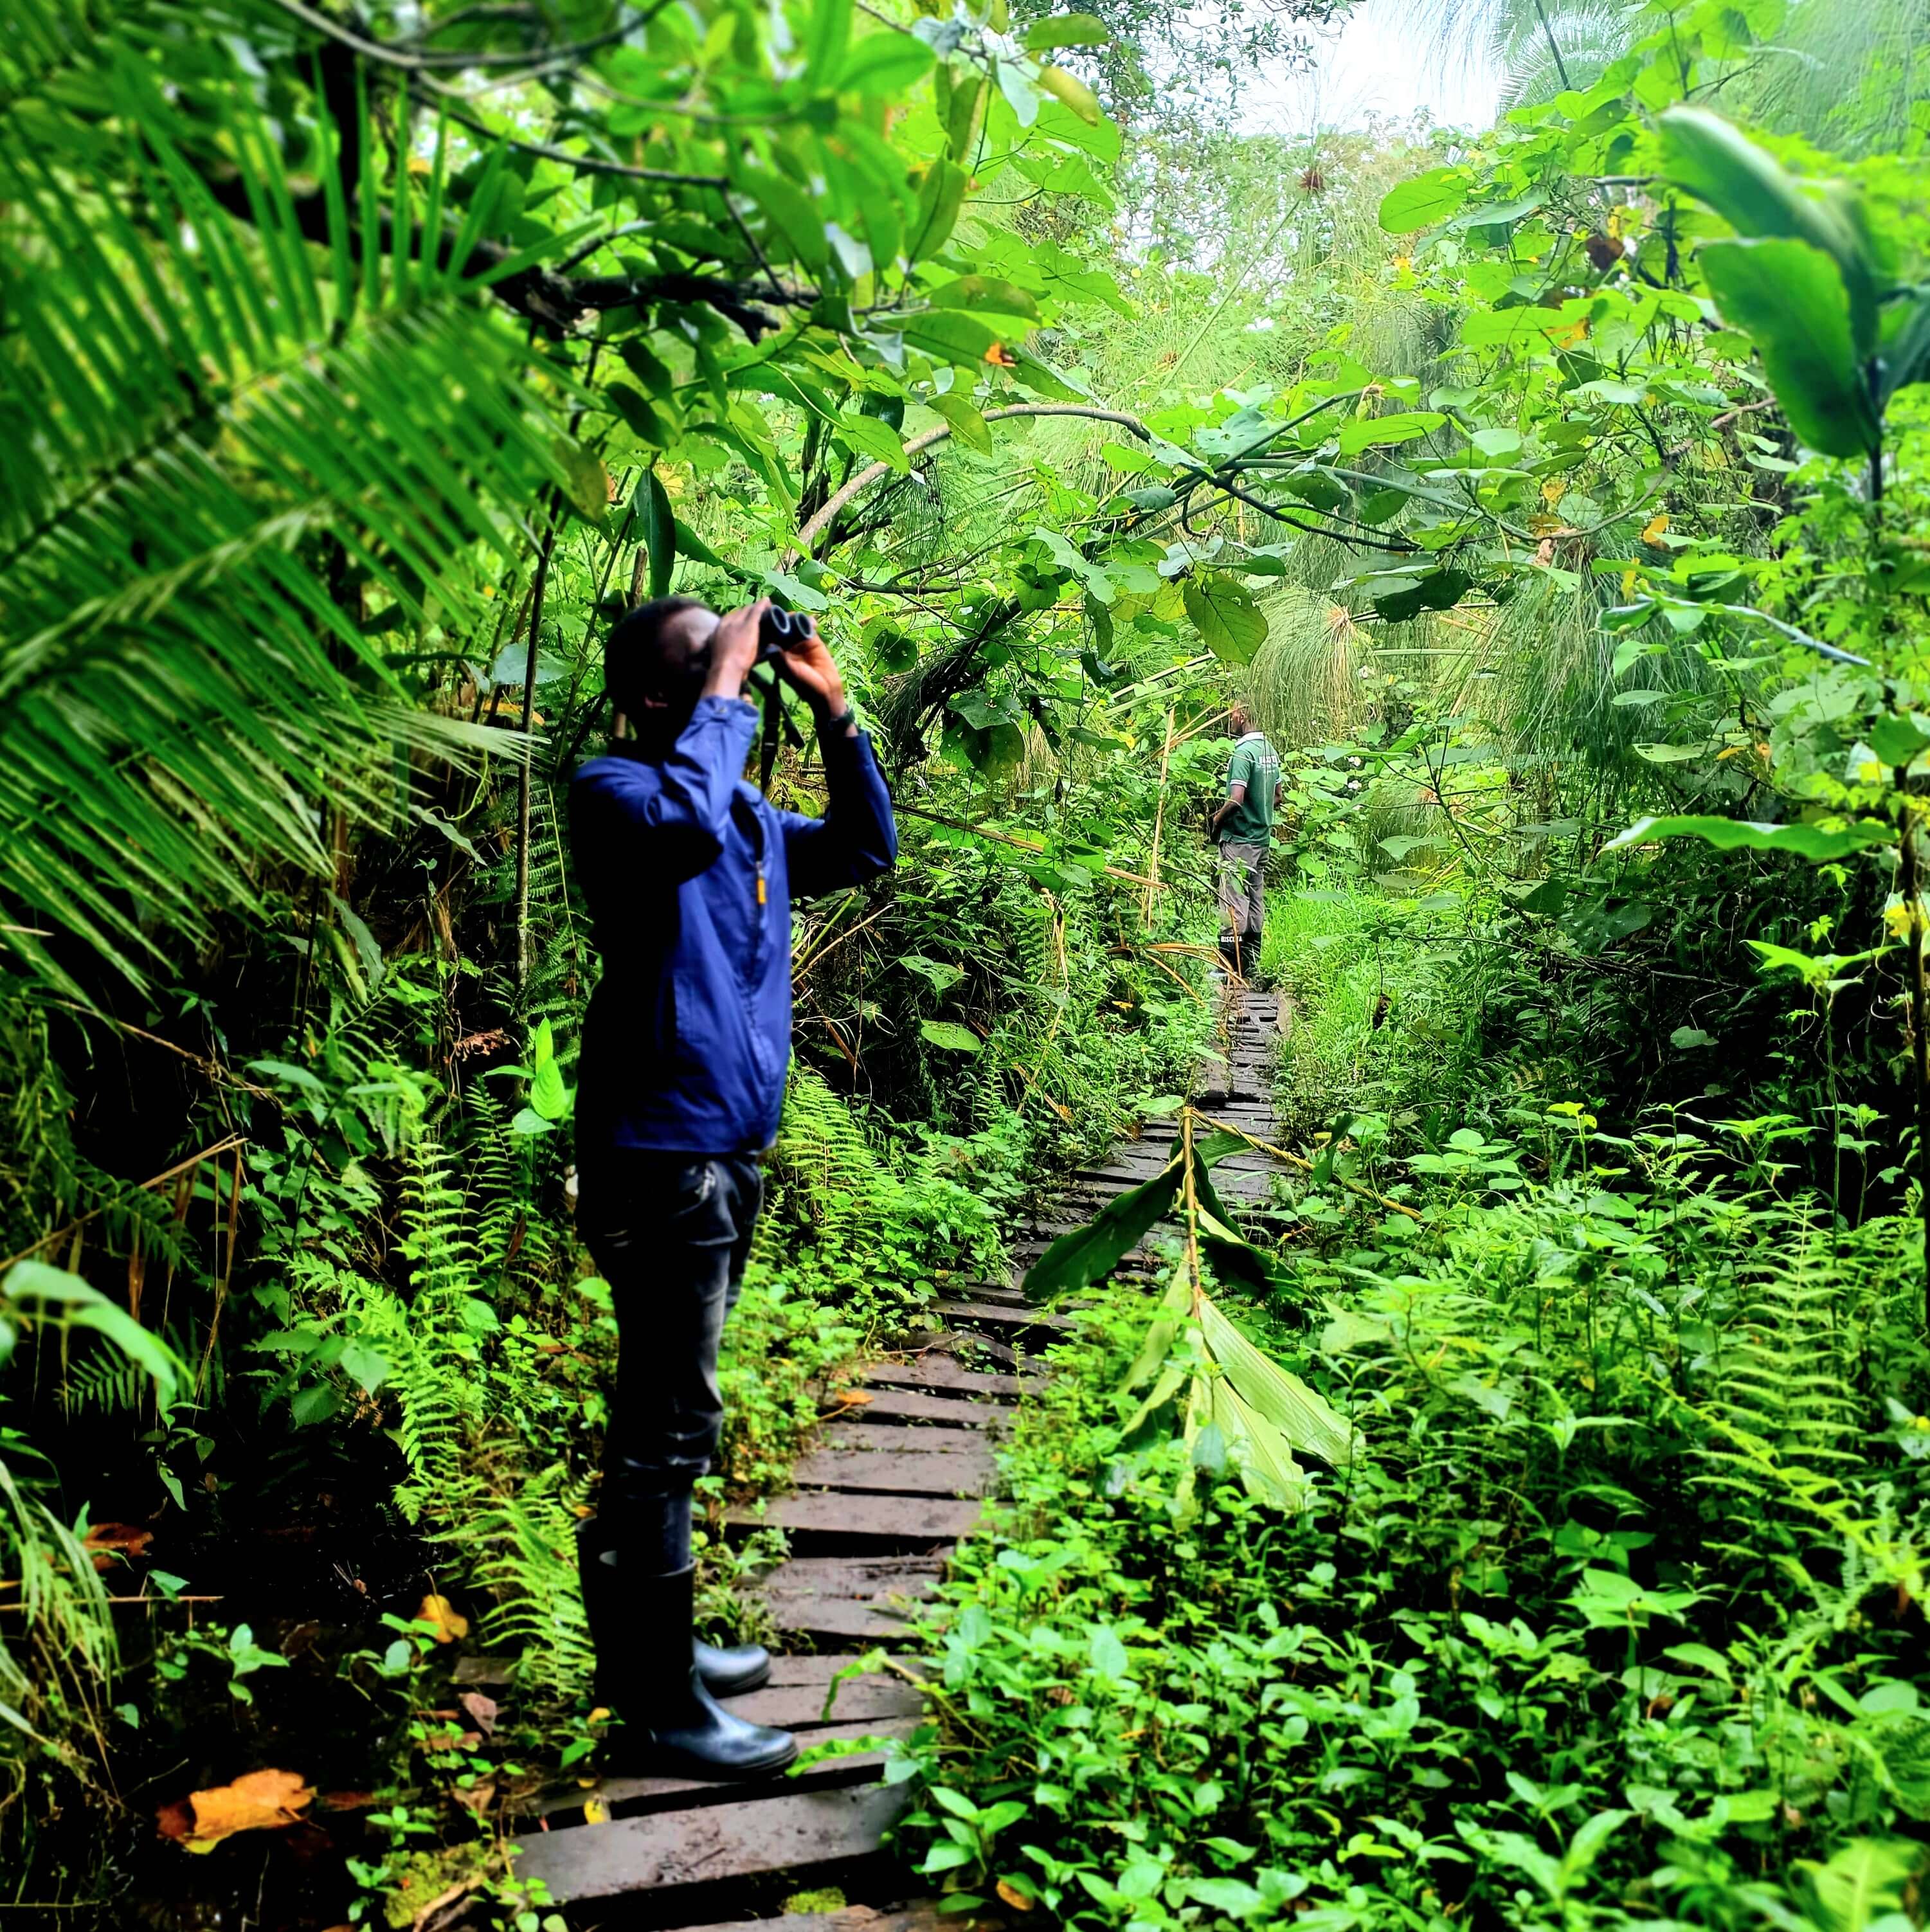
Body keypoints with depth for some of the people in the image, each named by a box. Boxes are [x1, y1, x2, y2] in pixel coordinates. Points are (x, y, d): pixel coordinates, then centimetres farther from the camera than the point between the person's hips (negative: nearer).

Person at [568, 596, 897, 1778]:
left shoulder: (752, 816, 15)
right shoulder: (615, 789, -10)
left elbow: (866, 851, 20)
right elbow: (686, 822, -32)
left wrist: (835, 711, 10)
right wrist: (726, 690, -19)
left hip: (729, 1156, 9)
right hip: (662, 1158, -9)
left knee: (664, 1420, 18)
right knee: (671, 1428, -3)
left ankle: (645, 1646, 32)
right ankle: (662, 1706, 7)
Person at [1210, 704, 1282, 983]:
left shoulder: (1244, 752, -17)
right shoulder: (1270, 750, 10)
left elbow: (1236, 800, -23)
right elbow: (1278, 796, 18)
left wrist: (1218, 818, -7)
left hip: (1239, 839, -9)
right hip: (1262, 837, 9)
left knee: (1233, 904, -7)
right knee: (1256, 904, 12)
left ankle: (1229, 968, -7)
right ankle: (1252, 967, 17)